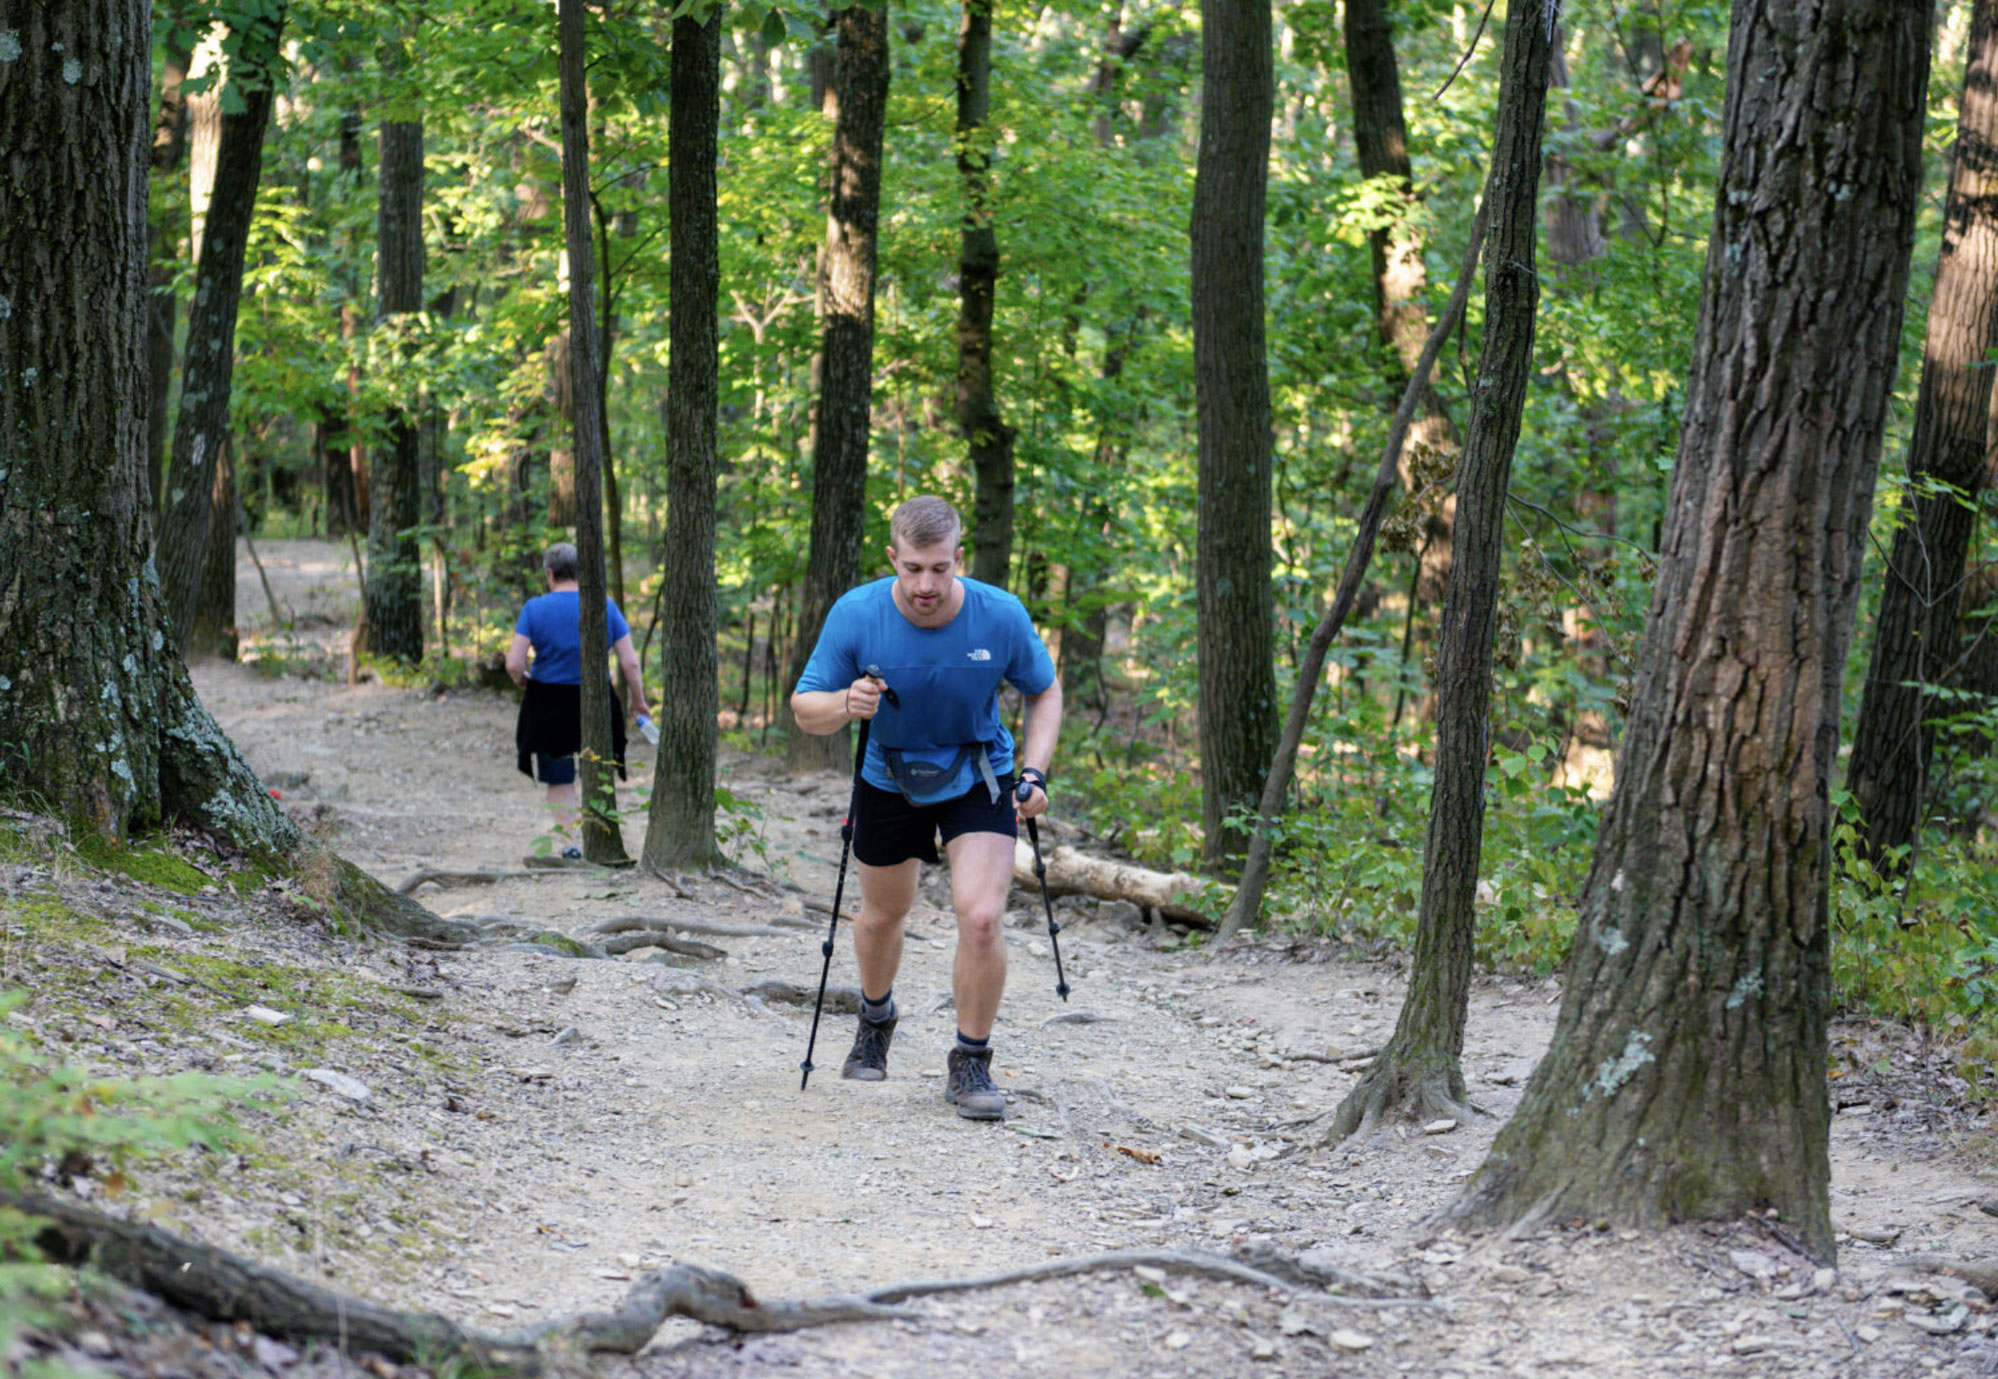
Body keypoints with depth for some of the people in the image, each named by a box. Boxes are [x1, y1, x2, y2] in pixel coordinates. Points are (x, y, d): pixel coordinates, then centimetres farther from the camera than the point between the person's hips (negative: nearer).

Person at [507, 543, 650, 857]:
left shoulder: (534, 608, -8)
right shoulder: (605, 606, -3)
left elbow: (514, 664, -14)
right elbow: (630, 663, -4)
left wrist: (521, 679, 9)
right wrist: (639, 703, 8)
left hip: (548, 706, -1)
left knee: (559, 779, 13)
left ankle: (570, 842, 13)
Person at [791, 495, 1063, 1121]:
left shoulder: (1001, 617, -21)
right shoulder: (856, 615, -22)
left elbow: (1044, 692, -2)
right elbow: (804, 708, -13)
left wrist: (1034, 773, -15)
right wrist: (846, 705, -36)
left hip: (977, 780, -1)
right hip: (889, 780, 1)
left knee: (981, 918, -19)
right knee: (882, 914, 18)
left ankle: (971, 1064, -1)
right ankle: (875, 1018, 50)